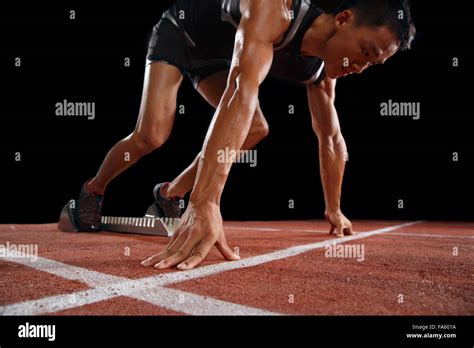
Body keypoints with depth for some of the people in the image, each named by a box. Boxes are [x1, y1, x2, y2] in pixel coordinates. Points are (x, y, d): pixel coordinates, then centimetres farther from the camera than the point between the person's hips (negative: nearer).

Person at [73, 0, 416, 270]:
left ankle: (170, 193, 7)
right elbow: (242, 93, -54)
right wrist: (205, 204, -63)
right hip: (179, 31, -7)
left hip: (212, 55, 7)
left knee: (255, 130, -7)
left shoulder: (321, 71, -15)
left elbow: (332, 139, -2)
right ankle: (93, 189, 9)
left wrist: (334, 211, 3)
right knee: (152, 135, -21)